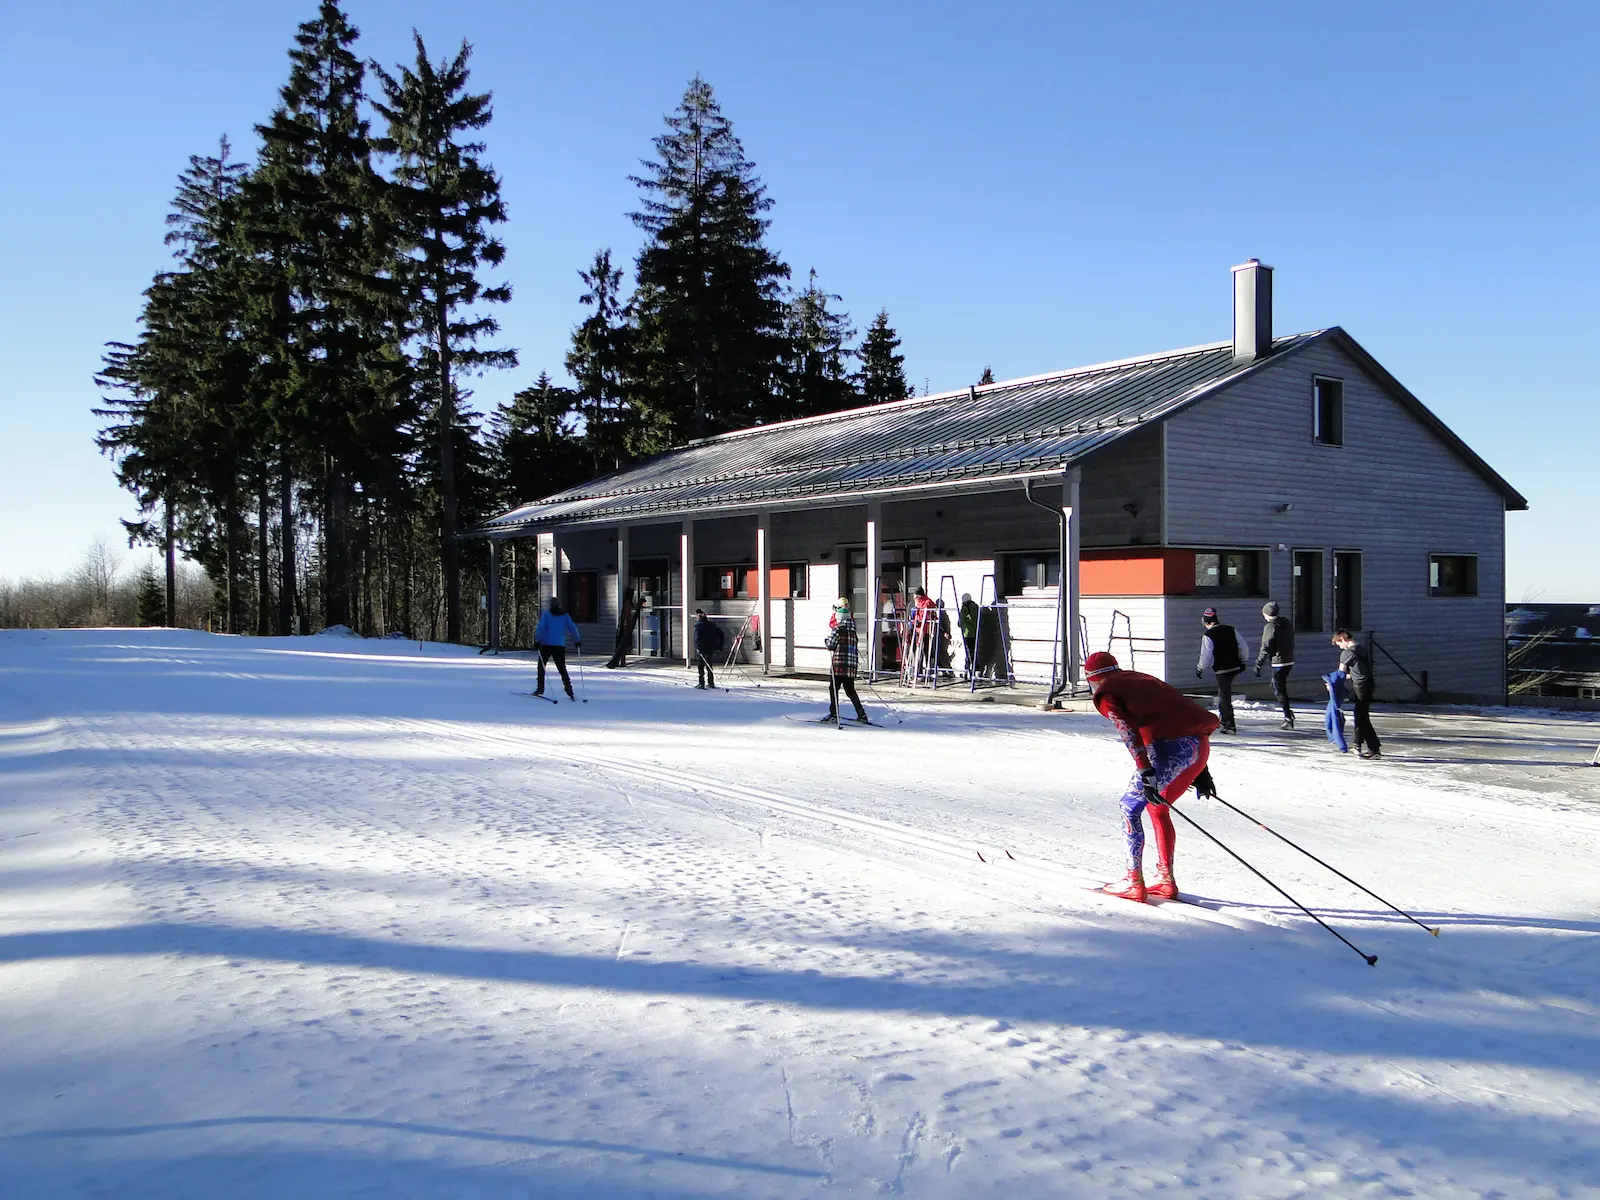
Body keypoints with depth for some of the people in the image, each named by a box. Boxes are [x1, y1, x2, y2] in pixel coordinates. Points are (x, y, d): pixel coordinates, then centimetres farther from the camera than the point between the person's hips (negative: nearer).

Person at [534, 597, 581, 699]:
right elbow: (572, 628, 1)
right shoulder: (565, 615, 5)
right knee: (562, 668, 7)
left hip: (546, 645, -2)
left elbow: (540, 628, -11)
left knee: (541, 665, 14)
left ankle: (540, 688, 7)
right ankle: (569, 690, -5)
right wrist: (577, 641, 8)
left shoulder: (546, 615, -1)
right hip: (560, 646, 2)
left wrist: (537, 640, -7)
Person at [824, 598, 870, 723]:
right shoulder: (852, 628, 10)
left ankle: (834, 714, 3)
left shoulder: (838, 628, -11)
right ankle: (861, 714, 8)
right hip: (852, 665, 7)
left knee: (833, 688, 4)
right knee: (850, 690, 14)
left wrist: (826, 641, 10)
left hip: (839, 664, -7)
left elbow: (831, 646, -10)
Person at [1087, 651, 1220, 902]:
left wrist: (1146, 772, -18)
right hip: (1201, 744, 8)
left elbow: (1127, 729, -10)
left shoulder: (1107, 693, 8)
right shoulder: (1141, 678, 30)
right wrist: (1199, 771, 28)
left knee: (1130, 806, 8)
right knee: (1157, 806, 24)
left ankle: (1134, 882, 9)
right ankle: (1165, 880, 24)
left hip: (1173, 748, -8)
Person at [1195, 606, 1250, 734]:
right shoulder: (1231, 630, 3)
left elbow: (1206, 656, -13)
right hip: (1235, 667, 6)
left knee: (1225, 696, 1)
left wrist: (1199, 669, 3)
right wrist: (1243, 661, 22)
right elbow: (1243, 647, 8)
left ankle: (1230, 726, 0)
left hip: (1221, 670, -6)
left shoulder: (1207, 636, -14)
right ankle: (1223, 718, 35)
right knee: (1224, 691, 24)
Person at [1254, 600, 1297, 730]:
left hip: (1278, 662, -8)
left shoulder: (1270, 627, -15)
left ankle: (1289, 720, -1)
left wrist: (1258, 664, -12)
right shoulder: (1288, 623, 9)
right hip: (1289, 661, 8)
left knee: (1280, 691, -1)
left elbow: (1266, 648, -16)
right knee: (1276, 687, 21)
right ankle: (1288, 712, 16)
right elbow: (1291, 642, 17)